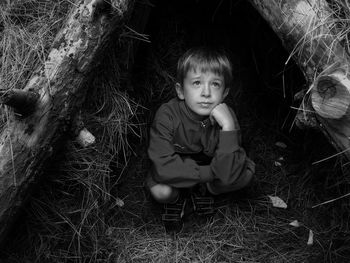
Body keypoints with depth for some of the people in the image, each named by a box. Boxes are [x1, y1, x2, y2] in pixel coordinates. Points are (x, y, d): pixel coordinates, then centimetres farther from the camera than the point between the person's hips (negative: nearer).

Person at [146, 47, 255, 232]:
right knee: (160, 191, -35)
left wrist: (228, 127, -44)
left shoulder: (226, 117, -25)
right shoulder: (167, 115, -29)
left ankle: (205, 190, 6)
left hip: (209, 178, 2)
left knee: (247, 172, -24)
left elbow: (228, 177, -34)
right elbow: (163, 167, -37)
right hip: (176, 170, -2)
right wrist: (211, 172, -33)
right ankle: (176, 198, 5)